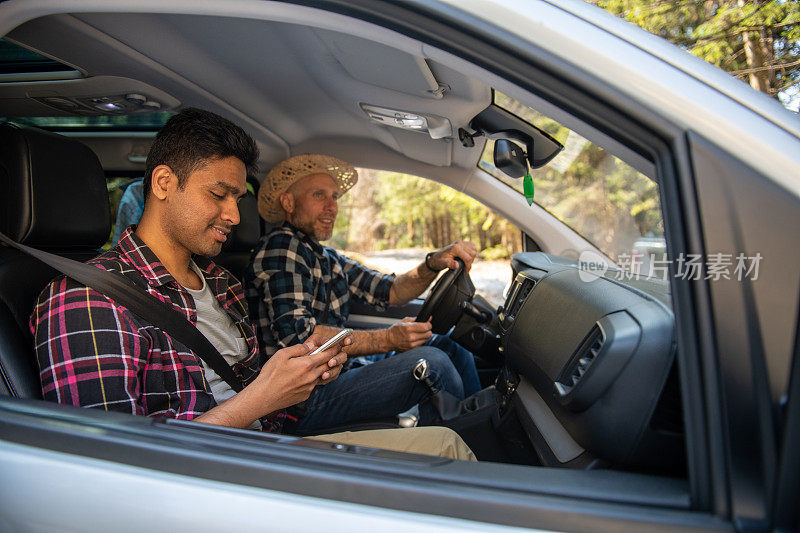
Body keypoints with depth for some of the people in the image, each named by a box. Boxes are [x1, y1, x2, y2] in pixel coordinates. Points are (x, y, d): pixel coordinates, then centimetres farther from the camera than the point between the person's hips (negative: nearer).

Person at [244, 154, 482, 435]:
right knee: (433, 364, -23)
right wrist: (387, 339, -26)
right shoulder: (282, 246, -11)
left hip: (337, 371, 9)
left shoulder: (328, 258, 17)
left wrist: (434, 263, -5)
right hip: (306, 399, -9)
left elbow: (389, 291, 14)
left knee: (446, 345, 7)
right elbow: (295, 334, -23)